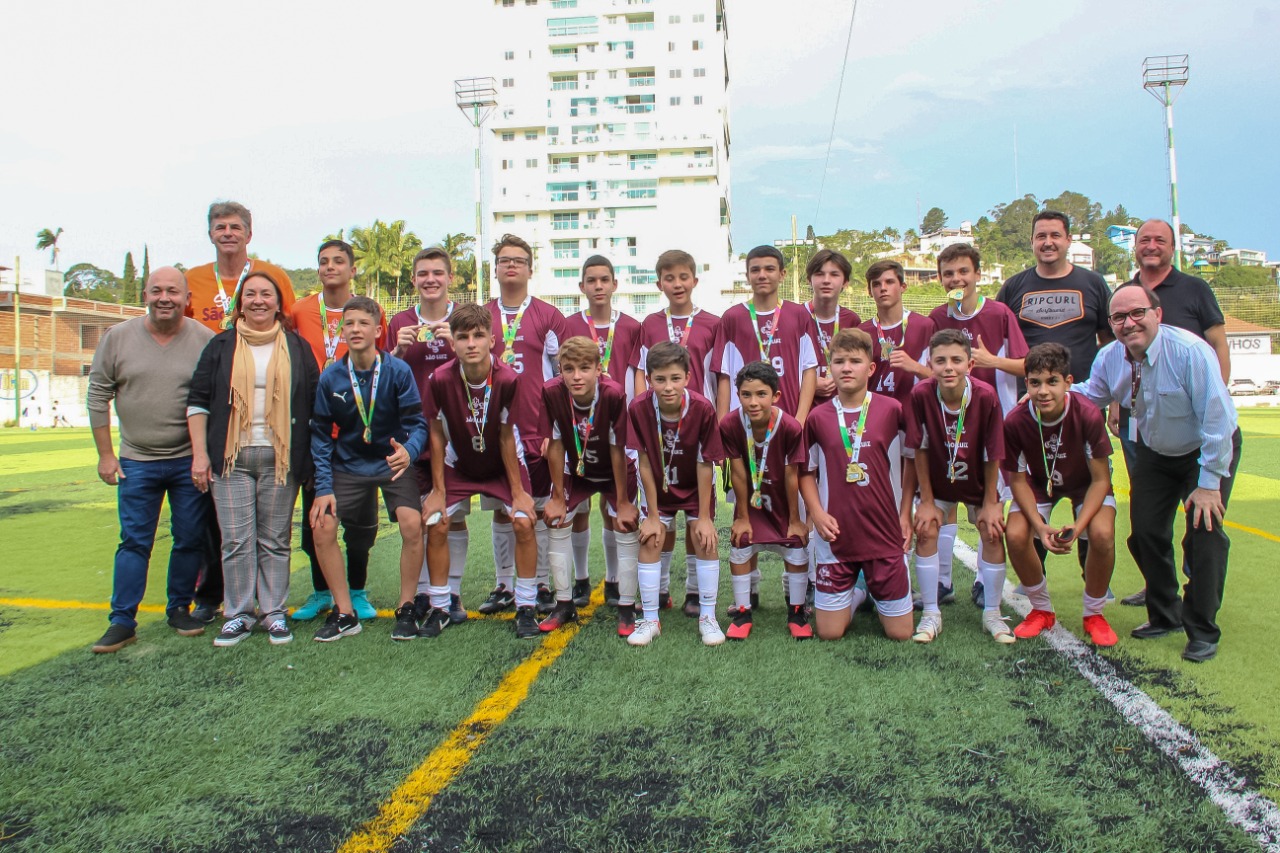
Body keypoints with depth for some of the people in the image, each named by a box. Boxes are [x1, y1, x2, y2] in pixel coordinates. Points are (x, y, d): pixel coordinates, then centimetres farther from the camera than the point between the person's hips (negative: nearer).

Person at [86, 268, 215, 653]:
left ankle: (179, 608, 24)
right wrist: (105, 454, 3)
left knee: (190, 540, 8)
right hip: (136, 462, 1)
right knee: (134, 542, 4)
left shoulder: (206, 340, -5)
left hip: (190, 462, 0)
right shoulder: (117, 338, 0)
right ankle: (122, 622, 13)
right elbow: (98, 396, 5)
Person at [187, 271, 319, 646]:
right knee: (236, 540, 0)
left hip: (280, 457, 0)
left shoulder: (297, 348, 9)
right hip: (231, 457, 0)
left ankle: (274, 612, 14)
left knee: (275, 540, 4)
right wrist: (200, 454, -1)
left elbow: (314, 404, 10)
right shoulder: (221, 346, 9)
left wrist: (312, 456, 5)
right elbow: (198, 401, 8)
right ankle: (238, 615, 11)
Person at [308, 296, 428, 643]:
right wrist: (324, 487, -8)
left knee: (411, 524, -22)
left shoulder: (398, 371, -14)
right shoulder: (330, 377, -7)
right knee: (322, 526, -12)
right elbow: (321, 435, -1)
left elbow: (416, 423, -13)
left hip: (393, 461, -2)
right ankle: (344, 614, 5)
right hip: (348, 466, 3)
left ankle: (406, 609, -1)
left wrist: (408, 452, -36)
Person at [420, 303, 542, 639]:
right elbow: (437, 435, -12)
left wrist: (518, 491, -13)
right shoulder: (441, 379, -25)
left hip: (504, 464, -1)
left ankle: (525, 608, 2)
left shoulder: (508, 379, -29)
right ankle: (439, 608, 12)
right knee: (435, 525, -7)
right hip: (459, 465, 2)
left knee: (523, 522, -14)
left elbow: (506, 438, -18)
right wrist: (438, 490, -8)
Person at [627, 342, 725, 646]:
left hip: (696, 487, -1)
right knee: (649, 540, -5)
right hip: (659, 486, 1)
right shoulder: (639, 408, -26)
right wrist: (653, 515, -12)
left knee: (705, 538, -8)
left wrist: (704, 516, -16)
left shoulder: (703, 409, -29)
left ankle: (708, 618, 7)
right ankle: (649, 619, 8)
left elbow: (705, 464, -21)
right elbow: (644, 462, -17)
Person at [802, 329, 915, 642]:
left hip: (885, 535, 0)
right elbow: (807, 472, 8)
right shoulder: (818, 418, -2)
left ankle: (872, 588, 36)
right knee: (829, 633, 5)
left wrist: (905, 512, 3)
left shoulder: (892, 410, -4)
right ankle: (856, 593, 34)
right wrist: (816, 513, -6)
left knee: (900, 633, 6)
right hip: (836, 537, 1)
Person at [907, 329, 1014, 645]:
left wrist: (990, 503, -10)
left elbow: (993, 455, -17)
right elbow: (920, 450, -17)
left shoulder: (986, 396, -28)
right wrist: (926, 501, -12)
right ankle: (931, 614, 5)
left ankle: (992, 613, 15)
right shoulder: (921, 394, -28)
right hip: (937, 481, 0)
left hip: (978, 480, 0)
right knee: (925, 532, -9)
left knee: (993, 533, -3)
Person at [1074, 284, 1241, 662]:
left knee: (1204, 531, -13)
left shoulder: (1190, 351, -30)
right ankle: (1165, 616, 23)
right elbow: (1090, 394, 4)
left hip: (1208, 450, -5)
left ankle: (1202, 631, 2)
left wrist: (1209, 482, -26)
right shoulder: (1109, 358, -13)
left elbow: (1217, 418, -28)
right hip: (1154, 453, 5)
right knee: (1145, 532, 2)